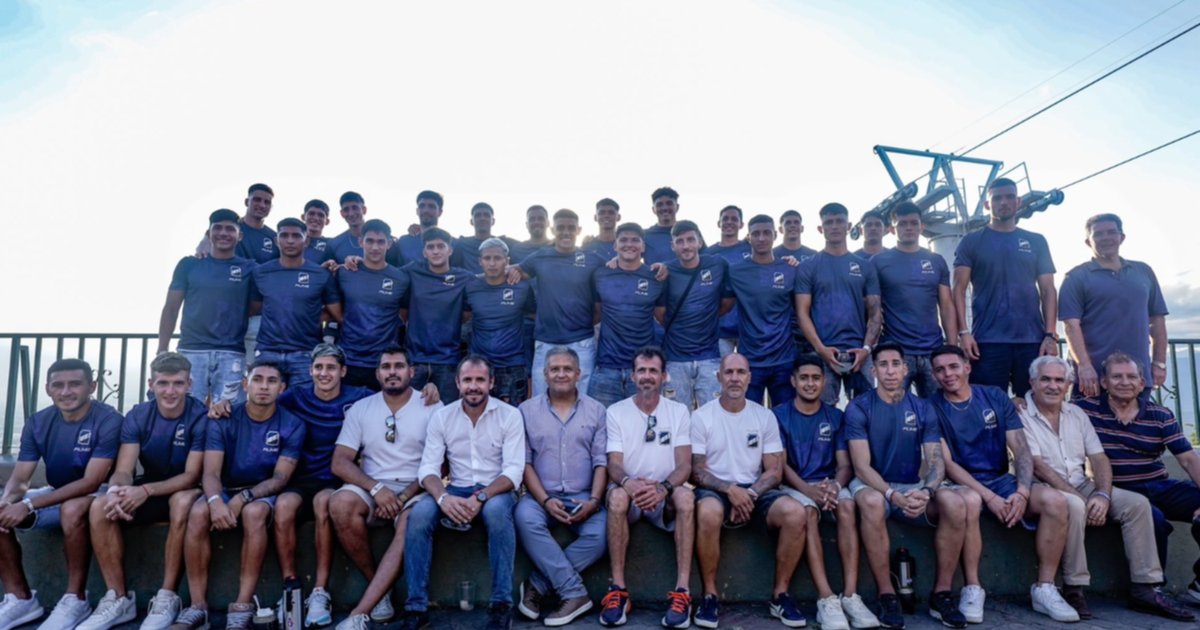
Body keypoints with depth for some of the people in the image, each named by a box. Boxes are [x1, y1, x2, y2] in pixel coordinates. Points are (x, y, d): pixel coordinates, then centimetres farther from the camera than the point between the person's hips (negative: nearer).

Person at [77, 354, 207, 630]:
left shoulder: (201, 417, -17)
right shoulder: (137, 416, -4)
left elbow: (192, 475, -21)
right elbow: (124, 470, -12)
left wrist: (145, 491, -37)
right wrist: (115, 491, -37)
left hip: (184, 491, -4)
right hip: (148, 490, 4)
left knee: (183, 501, -38)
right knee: (100, 506, -23)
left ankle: (167, 598, -28)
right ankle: (119, 598, -14)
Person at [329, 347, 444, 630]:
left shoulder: (432, 408, 0)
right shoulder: (360, 409, 7)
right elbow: (340, 462, 1)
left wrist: (404, 497, -16)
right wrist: (377, 489, -16)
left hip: (414, 489, -2)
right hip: (371, 488, 2)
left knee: (412, 525, -35)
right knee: (340, 503, -31)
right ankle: (377, 585, -13)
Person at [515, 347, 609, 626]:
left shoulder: (596, 410, 8)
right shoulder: (527, 410, 7)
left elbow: (601, 462, 3)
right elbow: (524, 462, 1)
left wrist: (594, 501, -13)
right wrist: (545, 501, -13)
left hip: (584, 497, 1)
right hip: (542, 495, 0)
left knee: (599, 535, -29)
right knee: (525, 518, -34)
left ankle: (538, 584, -14)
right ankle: (575, 593, -25)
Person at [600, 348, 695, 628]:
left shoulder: (679, 411, 4)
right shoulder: (616, 412, 1)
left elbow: (684, 464, -5)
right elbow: (614, 465, -7)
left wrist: (663, 488, -27)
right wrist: (629, 483, -32)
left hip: (664, 495, 1)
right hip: (628, 492, 0)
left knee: (686, 496, -33)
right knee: (617, 495, -35)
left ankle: (681, 592, -29)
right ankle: (618, 591, -29)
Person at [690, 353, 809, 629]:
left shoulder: (765, 416, 6)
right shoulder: (701, 416, -1)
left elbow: (775, 471, 3)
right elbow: (697, 471, -4)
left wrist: (749, 494, -15)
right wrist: (730, 490, -20)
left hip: (756, 490, 3)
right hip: (716, 489, -2)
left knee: (796, 513, -26)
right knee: (708, 513, -38)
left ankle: (780, 594, -8)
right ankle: (710, 595, -18)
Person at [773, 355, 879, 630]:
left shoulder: (835, 416, 11)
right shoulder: (779, 415, 2)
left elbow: (844, 465, 4)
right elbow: (781, 464, -5)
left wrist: (835, 485, -20)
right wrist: (809, 489, -22)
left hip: (829, 484, 3)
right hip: (794, 485, -2)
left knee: (847, 505, -31)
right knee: (808, 512, -35)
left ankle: (850, 596, -33)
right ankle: (826, 599, -36)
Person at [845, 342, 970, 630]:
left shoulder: (923, 409, 5)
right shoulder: (858, 408, -6)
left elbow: (936, 460, -4)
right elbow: (861, 466, -13)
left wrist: (926, 492, -26)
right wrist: (894, 495, -30)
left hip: (914, 487, 3)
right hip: (873, 486, -3)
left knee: (956, 503, -26)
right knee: (872, 503, -39)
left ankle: (942, 594, -11)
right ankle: (887, 596, -24)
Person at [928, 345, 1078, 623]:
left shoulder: (995, 397, 5)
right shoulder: (932, 408, -5)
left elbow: (1021, 450, 1)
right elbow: (946, 464, -11)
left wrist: (1022, 491, -16)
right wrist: (989, 496, -21)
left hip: (1002, 480, 4)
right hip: (961, 485, -4)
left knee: (1055, 500, -22)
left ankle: (1044, 588, -10)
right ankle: (972, 589, -22)